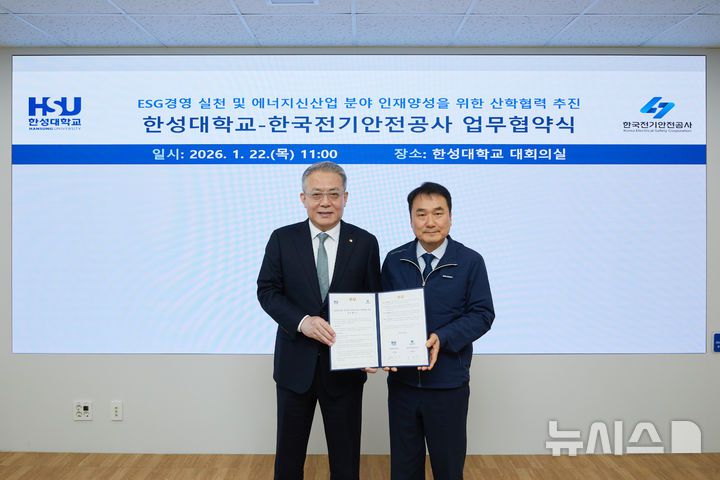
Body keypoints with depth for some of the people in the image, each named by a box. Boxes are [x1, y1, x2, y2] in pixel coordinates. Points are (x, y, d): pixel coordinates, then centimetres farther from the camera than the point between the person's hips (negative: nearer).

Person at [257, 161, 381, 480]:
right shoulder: (282, 239, -1)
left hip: (345, 365, 0)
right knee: (288, 452, 16)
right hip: (295, 363, 0)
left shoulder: (365, 243, -2)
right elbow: (267, 291, -4)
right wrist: (302, 321, -21)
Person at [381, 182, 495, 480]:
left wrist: (442, 338, -22)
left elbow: (482, 314, -7)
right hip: (401, 380, 3)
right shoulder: (394, 261, 2)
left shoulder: (470, 262, -6)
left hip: (448, 384, -2)